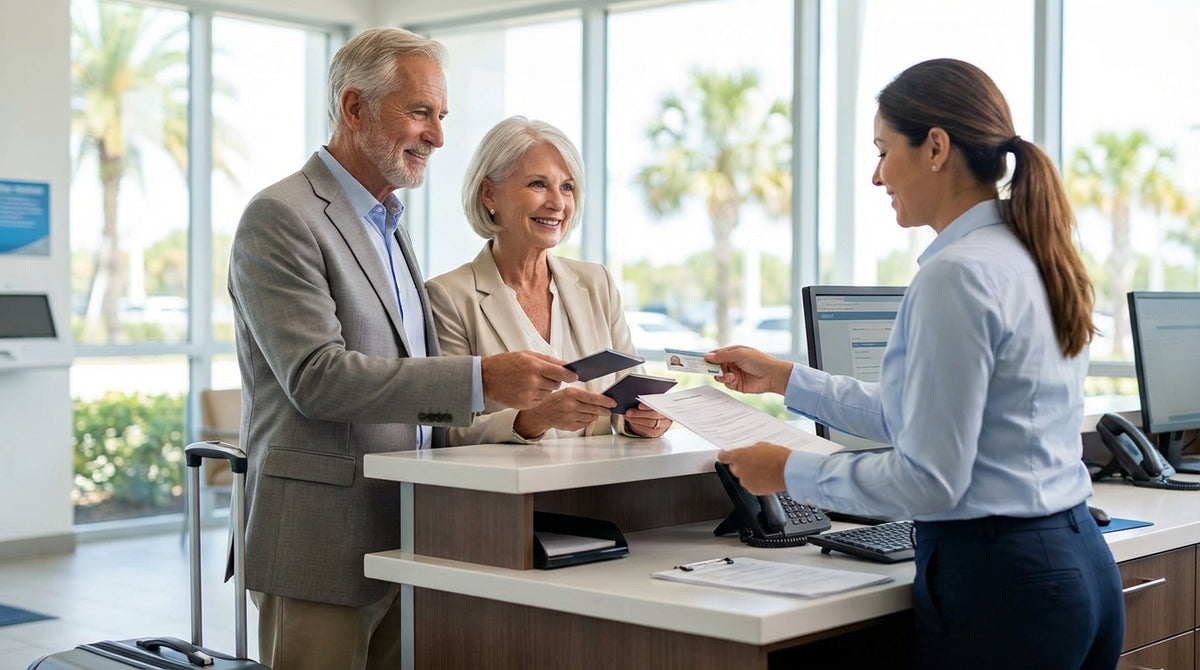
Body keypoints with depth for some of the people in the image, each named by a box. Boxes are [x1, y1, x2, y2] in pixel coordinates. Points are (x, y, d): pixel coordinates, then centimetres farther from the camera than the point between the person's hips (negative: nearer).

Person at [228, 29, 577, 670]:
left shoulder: (388, 225, 19)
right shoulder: (281, 218, -10)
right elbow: (316, 376, -20)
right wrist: (481, 379, -25)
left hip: (402, 541, 8)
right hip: (322, 543, -8)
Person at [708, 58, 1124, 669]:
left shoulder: (956, 274, -18)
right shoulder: (1030, 258, 11)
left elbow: (928, 478, -20)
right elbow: (920, 417, 19)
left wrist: (790, 472, -8)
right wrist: (784, 379, 21)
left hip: (997, 581, -9)